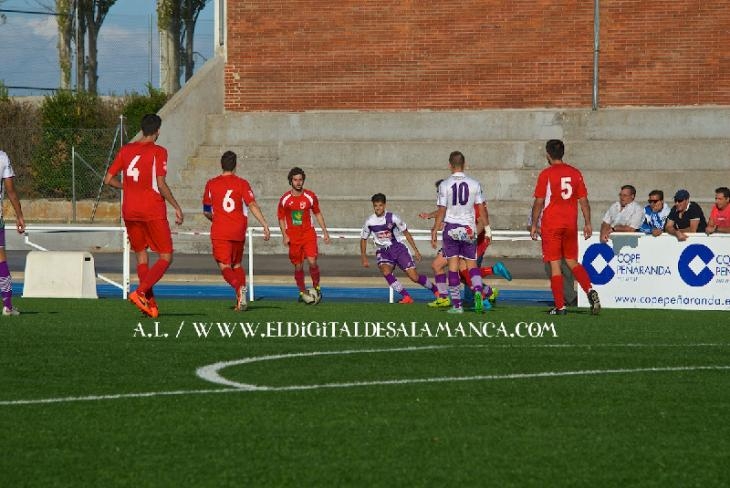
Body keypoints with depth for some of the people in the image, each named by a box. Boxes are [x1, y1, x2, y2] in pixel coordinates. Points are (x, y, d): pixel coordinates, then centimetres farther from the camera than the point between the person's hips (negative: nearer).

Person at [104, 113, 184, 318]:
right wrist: (176, 207, -5)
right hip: (153, 211, -5)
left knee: (141, 256, 16)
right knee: (166, 257, 2)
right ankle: (140, 292, -18)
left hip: (130, 211, 5)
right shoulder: (158, 152, -8)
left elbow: (108, 179, 8)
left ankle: (150, 302, 10)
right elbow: (161, 185, -14)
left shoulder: (126, 150, 7)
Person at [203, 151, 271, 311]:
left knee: (225, 267, -5)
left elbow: (206, 211, 13)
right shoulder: (242, 184, 1)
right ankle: (241, 301, 6)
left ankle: (239, 287, -35)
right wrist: (265, 225, -11)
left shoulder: (211, 184, 5)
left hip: (220, 232, -2)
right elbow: (252, 205, -10)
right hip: (239, 231, 2)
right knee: (237, 265, 18)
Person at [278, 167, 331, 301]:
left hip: (308, 234, -1)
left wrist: (325, 231, 7)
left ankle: (316, 287, 3)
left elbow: (318, 214, 11)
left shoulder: (310, 196, 0)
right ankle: (302, 292, 19)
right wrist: (284, 235, -4)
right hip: (293, 236, 1)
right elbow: (281, 218, 7)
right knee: (298, 266, 4)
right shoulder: (285, 199, -1)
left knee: (312, 262, -16)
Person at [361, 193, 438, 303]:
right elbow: (363, 239, 11)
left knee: (414, 277, -9)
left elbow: (406, 233, 1)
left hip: (398, 249, -2)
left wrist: (415, 250, 1)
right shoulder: (369, 222, -4)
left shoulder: (393, 218, -9)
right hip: (383, 252, 2)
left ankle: (435, 290, 16)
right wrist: (364, 258, 4)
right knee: (386, 272, -30)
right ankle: (406, 297, -23)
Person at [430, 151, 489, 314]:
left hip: (450, 228, -2)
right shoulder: (474, 184, 0)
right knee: (471, 264, 10)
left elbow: (441, 212, -5)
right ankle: (478, 291, -17)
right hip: (469, 228, 2)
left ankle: (456, 304, 2)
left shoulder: (445, 185, -6)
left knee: (453, 265, 3)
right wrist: (484, 228, 15)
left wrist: (434, 232, 3)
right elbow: (481, 210, 4)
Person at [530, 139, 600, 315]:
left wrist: (533, 225, 1)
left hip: (551, 225, -4)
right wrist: (588, 223, 11)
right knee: (572, 262, 16)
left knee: (555, 265, 0)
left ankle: (560, 306, -2)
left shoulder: (546, 174, -7)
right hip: (571, 225, 4)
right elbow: (584, 201, 6)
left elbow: (539, 202, -7)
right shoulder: (575, 173, 5)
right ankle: (590, 291, -7)